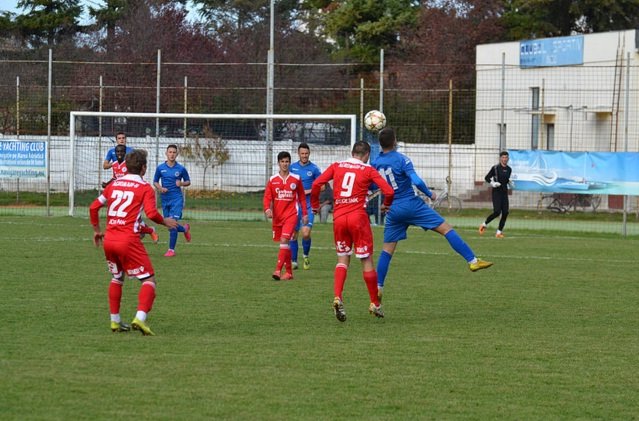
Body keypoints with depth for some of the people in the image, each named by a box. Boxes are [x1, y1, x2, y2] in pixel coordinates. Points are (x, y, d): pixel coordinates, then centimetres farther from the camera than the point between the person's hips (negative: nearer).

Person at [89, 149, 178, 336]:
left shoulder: (114, 184, 15)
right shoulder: (145, 188, -1)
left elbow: (94, 207, 18)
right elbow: (151, 213, -15)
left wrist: (97, 230, 30)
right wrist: (165, 222, 4)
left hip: (109, 239, 6)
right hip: (129, 240, -6)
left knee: (116, 278, 26)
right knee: (149, 280, 1)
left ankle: (115, 321, 25)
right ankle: (140, 318, -20)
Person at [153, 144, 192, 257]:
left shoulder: (181, 169, -2)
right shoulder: (160, 168, 2)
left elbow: (188, 182, 9)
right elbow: (155, 181, 12)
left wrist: (181, 183, -13)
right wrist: (160, 188, -8)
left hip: (176, 198, -3)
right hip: (165, 200, 3)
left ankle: (171, 249, -6)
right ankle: (185, 229, 43)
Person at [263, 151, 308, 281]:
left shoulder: (296, 179, 3)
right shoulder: (272, 180, 5)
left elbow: (302, 197, 10)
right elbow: (267, 197, 1)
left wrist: (305, 214, 9)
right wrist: (267, 209, -18)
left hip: (291, 214, -3)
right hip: (277, 216, 3)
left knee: (284, 240, -19)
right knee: (284, 244, 11)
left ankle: (278, 270, -25)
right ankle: (289, 272, 20)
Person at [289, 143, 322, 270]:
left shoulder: (314, 169, -2)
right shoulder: (292, 167, 7)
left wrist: (309, 191, -11)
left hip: (308, 206, -3)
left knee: (306, 233, -14)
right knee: (293, 234, 3)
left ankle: (306, 256, 11)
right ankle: (294, 261, 14)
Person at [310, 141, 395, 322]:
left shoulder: (336, 167, 9)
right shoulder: (368, 170, 2)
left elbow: (316, 184, 0)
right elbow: (388, 191, -6)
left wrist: (315, 205, 14)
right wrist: (386, 204, 15)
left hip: (338, 217, 3)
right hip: (358, 217, -3)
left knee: (343, 259, 13)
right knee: (367, 260, 7)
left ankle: (337, 298, -9)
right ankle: (375, 304, 15)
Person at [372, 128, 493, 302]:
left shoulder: (375, 164, 3)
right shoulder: (402, 159, -12)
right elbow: (416, 181, -21)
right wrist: (429, 194, -5)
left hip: (392, 211, 5)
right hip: (412, 204, -5)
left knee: (387, 250, 12)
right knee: (446, 228, -3)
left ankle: (378, 287, 7)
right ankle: (472, 260, -9)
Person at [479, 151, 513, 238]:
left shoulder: (509, 169, 9)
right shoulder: (495, 168, -7)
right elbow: (486, 178, -1)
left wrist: (510, 183, 4)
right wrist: (492, 183, -17)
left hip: (504, 192, 6)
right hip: (496, 192, -6)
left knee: (505, 212, -4)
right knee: (497, 212, -16)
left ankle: (499, 232, 5)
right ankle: (484, 224, 7)